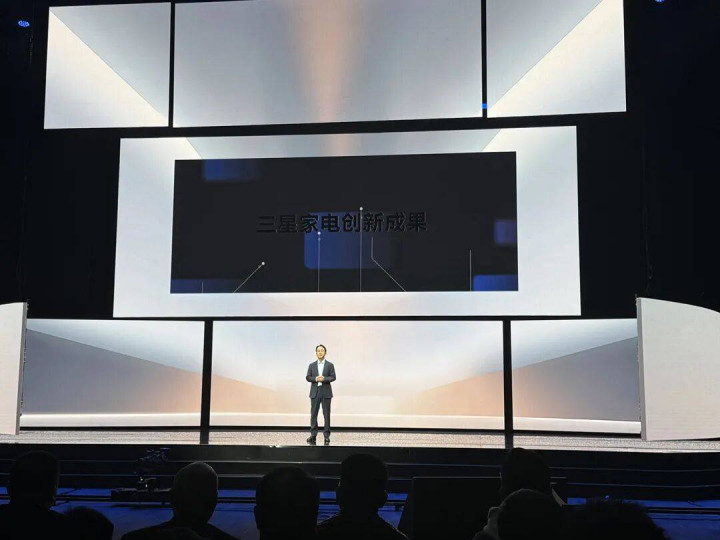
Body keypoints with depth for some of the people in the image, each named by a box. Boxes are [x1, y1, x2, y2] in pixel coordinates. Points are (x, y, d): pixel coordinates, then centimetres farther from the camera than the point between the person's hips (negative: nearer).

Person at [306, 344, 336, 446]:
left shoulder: (330, 365, 6)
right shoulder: (312, 365, 12)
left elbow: (333, 377, -2)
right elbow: (307, 377, 5)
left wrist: (324, 378, -18)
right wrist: (315, 379, -13)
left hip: (326, 392, -2)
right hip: (315, 392, 2)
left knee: (326, 414, 0)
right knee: (313, 414, 0)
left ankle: (326, 436, 4)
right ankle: (313, 435, 4)